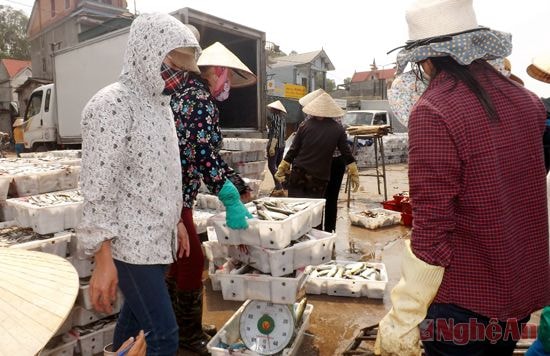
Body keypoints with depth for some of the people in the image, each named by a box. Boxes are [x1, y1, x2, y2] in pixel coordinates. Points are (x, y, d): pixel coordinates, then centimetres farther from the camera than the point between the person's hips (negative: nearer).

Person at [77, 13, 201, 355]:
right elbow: (98, 191, -18)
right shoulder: (111, 104, -15)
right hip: (130, 243, -8)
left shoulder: (159, 102, 12)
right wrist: (103, 260, -19)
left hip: (156, 237, 8)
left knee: (136, 318, 19)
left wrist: (176, 220, 20)